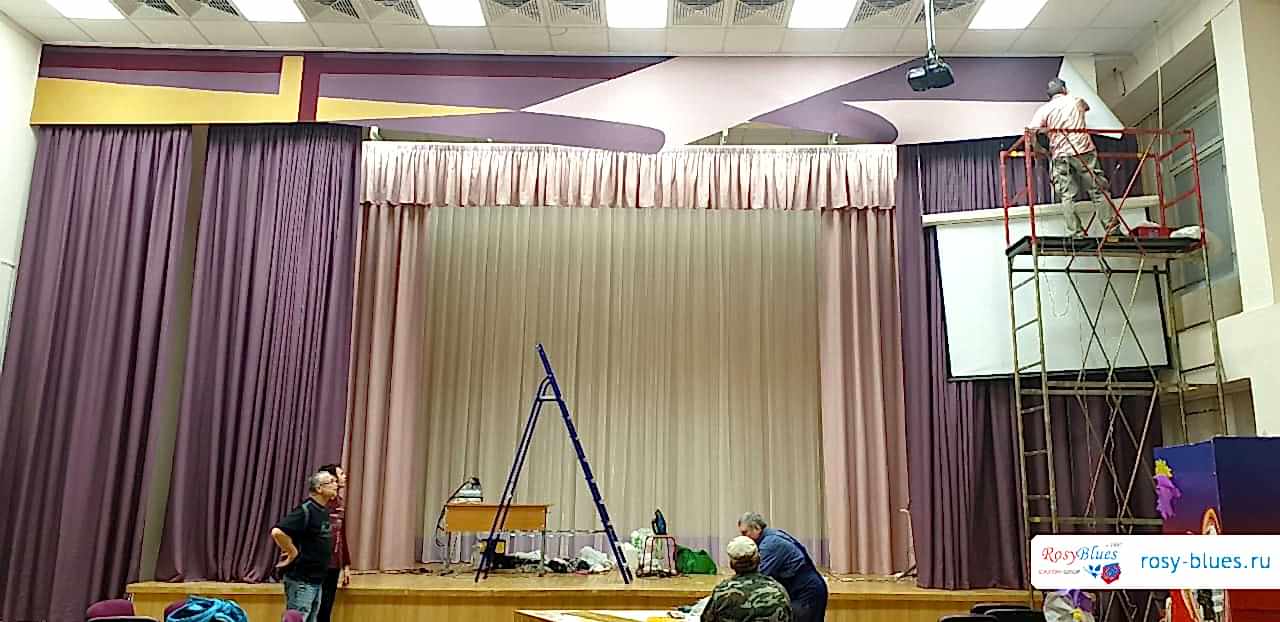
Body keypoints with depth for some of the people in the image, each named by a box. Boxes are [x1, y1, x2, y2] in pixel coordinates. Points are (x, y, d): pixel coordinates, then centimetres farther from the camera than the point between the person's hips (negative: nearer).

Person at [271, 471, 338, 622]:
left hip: (317, 580, 9)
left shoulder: (324, 511, 10)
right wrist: (292, 552, -18)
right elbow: (277, 532, -29)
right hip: (301, 580, -9)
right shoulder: (305, 510, -17)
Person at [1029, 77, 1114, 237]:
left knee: (1067, 196, 2)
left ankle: (1077, 233, -2)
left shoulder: (1045, 109, 6)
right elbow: (1086, 106, 38)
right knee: (1097, 190, 6)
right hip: (1084, 151, 1)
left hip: (1060, 155, -1)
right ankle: (1111, 227, 8)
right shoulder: (1076, 101, 13)